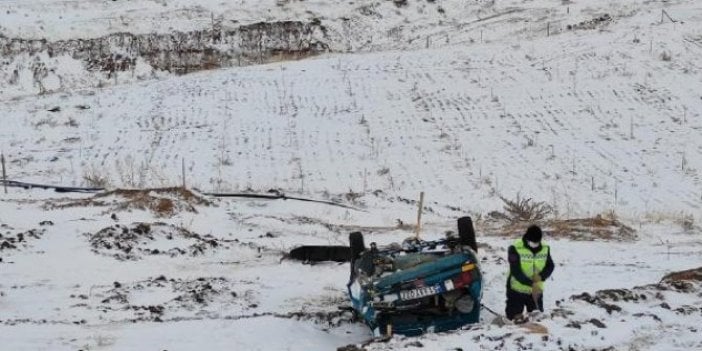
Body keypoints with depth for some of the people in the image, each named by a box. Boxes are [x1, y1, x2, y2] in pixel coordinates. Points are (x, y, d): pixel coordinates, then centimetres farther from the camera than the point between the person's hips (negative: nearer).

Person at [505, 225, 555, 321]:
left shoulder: (545, 248, -2)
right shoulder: (516, 248, -18)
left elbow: (550, 266, 2)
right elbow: (515, 271, -23)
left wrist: (541, 276, -20)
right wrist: (531, 283, -31)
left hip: (536, 290, 4)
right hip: (517, 290, -4)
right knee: (515, 318, 1)